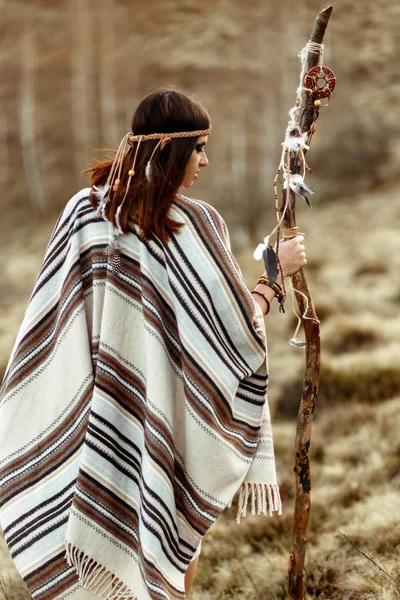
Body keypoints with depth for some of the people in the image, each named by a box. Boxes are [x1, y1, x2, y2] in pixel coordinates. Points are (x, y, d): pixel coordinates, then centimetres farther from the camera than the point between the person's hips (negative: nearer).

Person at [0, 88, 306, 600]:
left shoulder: (84, 211, -6)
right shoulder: (194, 224, -18)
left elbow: (46, 321, -3)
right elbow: (238, 331, -16)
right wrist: (276, 272, -2)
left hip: (104, 416, 4)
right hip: (173, 417, -4)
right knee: (177, 531, 15)